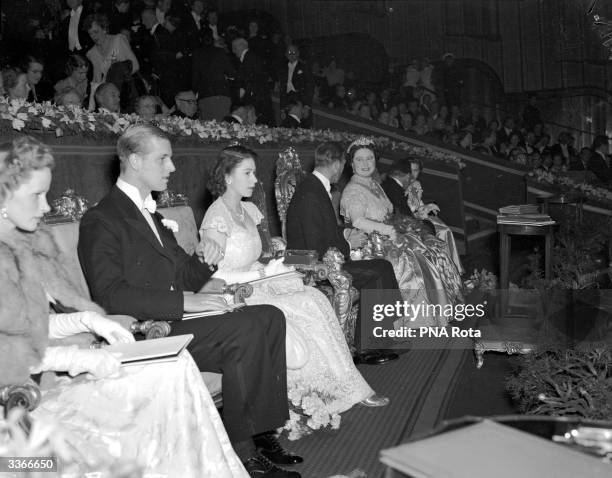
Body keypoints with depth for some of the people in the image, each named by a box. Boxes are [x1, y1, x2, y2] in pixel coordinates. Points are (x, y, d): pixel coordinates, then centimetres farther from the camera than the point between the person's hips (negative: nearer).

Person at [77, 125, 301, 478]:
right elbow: (111, 294, -20)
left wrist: (204, 264, -2)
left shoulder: (150, 214, 21)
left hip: (176, 316, 9)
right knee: (247, 329, -24)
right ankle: (241, 450, -14)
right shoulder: (101, 220, -8)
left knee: (270, 316, -7)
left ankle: (263, 429, -6)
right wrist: (184, 301, -24)